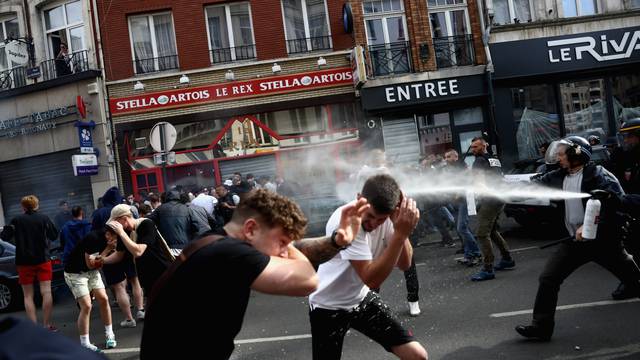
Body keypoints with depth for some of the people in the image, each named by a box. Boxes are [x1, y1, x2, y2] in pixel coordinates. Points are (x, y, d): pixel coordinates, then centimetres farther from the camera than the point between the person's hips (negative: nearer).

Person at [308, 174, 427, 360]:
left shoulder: (387, 215, -12)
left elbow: (404, 264, -11)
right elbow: (372, 280, -33)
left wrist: (401, 230, -27)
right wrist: (400, 234, -38)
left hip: (362, 298, 5)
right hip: (329, 306, -5)